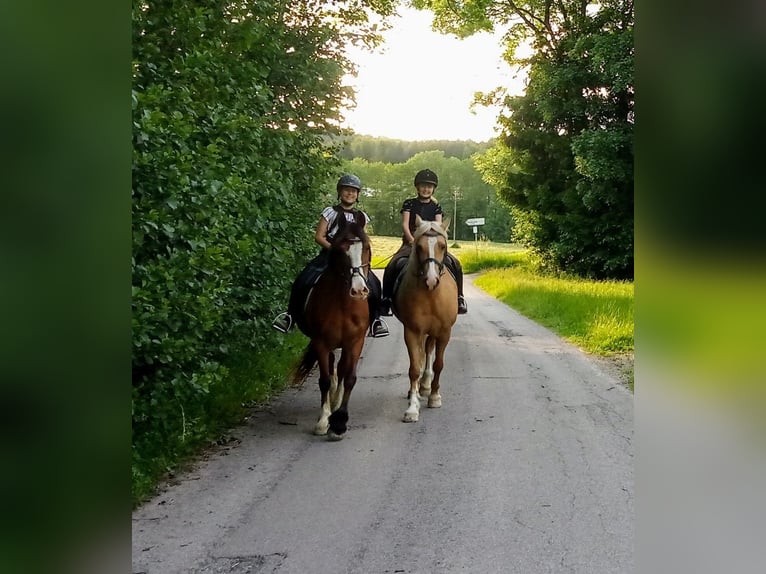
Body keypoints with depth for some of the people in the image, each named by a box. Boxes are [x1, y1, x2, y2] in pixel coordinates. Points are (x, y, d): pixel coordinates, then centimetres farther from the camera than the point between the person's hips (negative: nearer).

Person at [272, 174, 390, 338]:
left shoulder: (361, 216, 11)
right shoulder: (331, 212, 2)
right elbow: (319, 236, -3)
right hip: (329, 253, -2)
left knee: (373, 284, -18)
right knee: (303, 281, -18)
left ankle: (375, 320, -2)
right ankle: (290, 315, -1)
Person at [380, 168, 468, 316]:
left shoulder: (436, 207, 13)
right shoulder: (409, 204, 8)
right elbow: (405, 225, -2)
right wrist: (412, 240, -18)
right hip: (411, 242, -1)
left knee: (454, 264, -21)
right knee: (394, 265, -27)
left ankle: (458, 298, -9)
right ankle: (387, 299, -13)